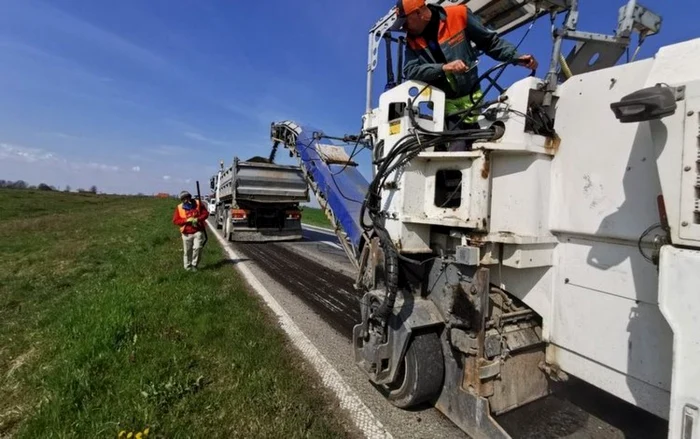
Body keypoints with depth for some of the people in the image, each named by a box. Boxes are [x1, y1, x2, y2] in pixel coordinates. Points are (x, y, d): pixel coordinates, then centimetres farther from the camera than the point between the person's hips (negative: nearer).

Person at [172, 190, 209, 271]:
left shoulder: (198, 203, 0)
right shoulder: (179, 208, 1)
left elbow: (206, 213, 1)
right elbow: (175, 221, -2)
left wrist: (198, 219, -16)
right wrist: (186, 220, -16)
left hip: (198, 231, -1)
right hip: (187, 233, 1)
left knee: (197, 248, -13)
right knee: (187, 251, 8)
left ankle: (194, 265, 3)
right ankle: (188, 266, 25)